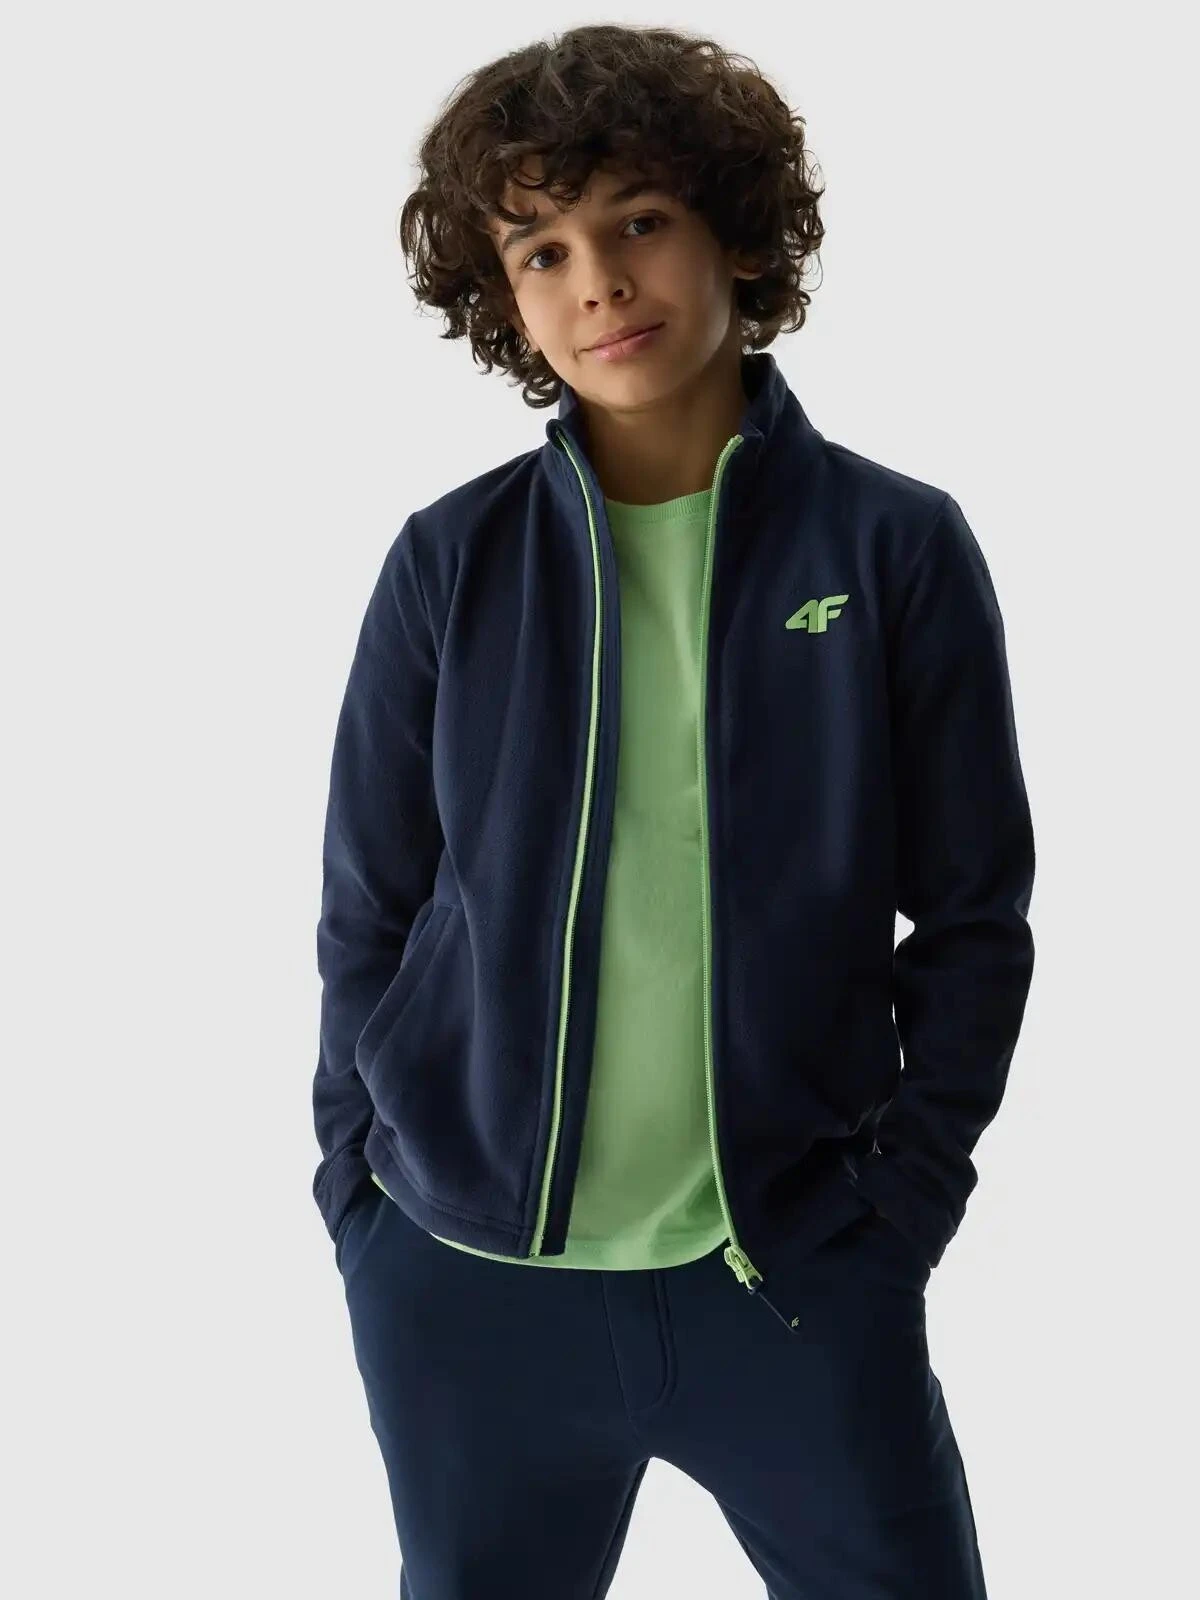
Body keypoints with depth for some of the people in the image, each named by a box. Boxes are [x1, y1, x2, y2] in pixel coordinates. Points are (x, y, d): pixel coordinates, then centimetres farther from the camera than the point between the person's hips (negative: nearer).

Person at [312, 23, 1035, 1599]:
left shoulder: (897, 549, -4)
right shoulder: (450, 565, -1)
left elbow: (975, 919, 0)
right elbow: (368, 913, 4)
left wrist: (900, 1201, -5)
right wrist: (365, 1202, 0)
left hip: (795, 1276, -1)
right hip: (466, 1289, 1)